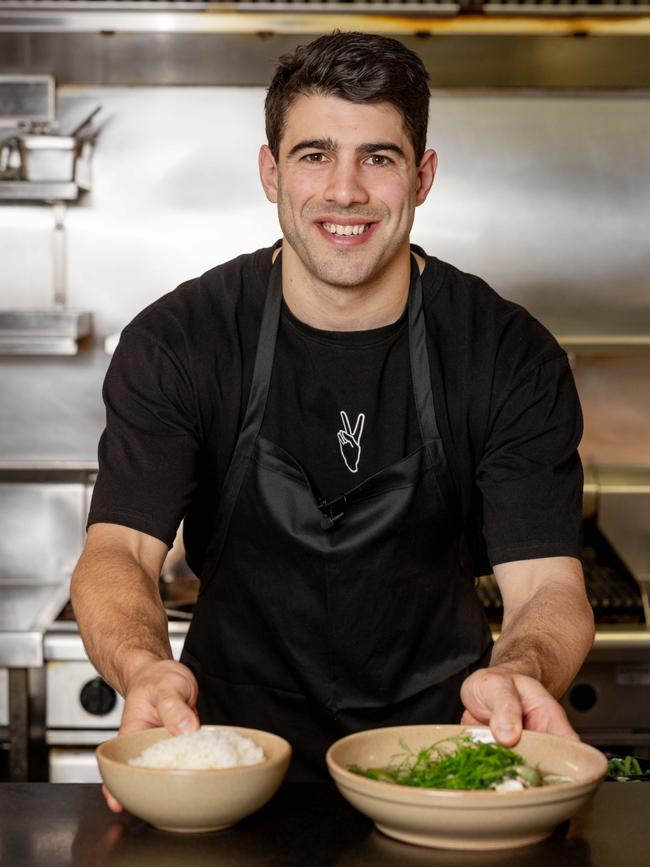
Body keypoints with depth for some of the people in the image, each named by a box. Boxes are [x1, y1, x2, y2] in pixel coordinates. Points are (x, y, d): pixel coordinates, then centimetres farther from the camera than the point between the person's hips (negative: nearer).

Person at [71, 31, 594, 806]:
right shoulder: (175, 344, -5)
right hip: (234, 743, 0)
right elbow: (118, 551, -15)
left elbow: (547, 584, -11)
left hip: (436, 741, 1)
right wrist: (144, 668, -38)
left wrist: (519, 671, -36)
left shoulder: (512, 358, -5)